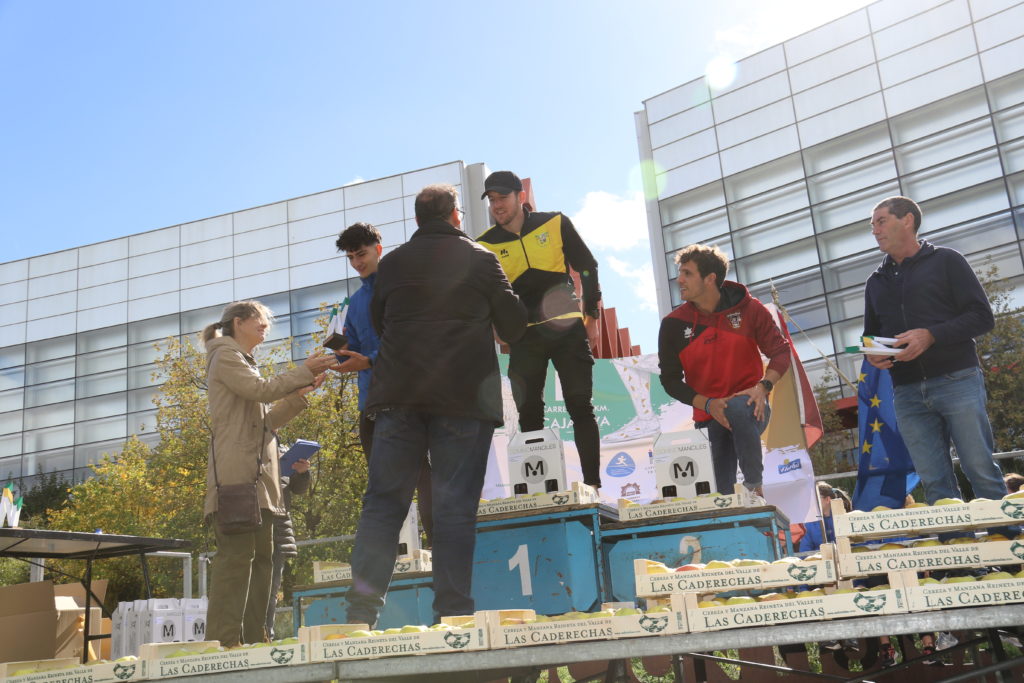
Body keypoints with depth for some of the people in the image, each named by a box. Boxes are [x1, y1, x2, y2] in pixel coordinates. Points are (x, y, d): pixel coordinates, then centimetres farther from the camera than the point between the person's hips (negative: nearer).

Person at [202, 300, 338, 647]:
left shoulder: (243, 362, 30)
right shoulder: (225, 355, 4)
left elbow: (267, 420, 22)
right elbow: (260, 389, -13)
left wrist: (300, 394, 12)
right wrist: (304, 372, -8)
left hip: (257, 475, 9)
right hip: (236, 473, -9)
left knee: (261, 556, 4)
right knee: (237, 553, -15)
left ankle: (254, 639, 5)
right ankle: (223, 641, -16)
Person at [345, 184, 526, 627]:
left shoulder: (392, 263, 11)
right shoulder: (479, 259, 4)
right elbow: (514, 324, 8)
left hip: (399, 395, 2)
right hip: (464, 395, -2)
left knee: (383, 501, 5)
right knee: (455, 507, -1)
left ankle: (362, 608, -2)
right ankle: (452, 614, -2)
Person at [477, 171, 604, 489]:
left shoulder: (555, 224, 1)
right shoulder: (486, 244, 3)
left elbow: (587, 267, 7)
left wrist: (591, 313, 4)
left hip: (568, 329, -1)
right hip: (525, 336, 2)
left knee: (580, 406, -1)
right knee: (529, 413, 2)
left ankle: (593, 483, 4)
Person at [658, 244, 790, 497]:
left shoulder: (748, 309, -4)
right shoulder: (673, 324, -3)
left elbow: (780, 351, 1)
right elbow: (670, 380, 0)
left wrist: (763, 387, -18)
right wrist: (708, 404, -14)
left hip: (749, 409, -2)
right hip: (709, 417, 2)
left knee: (736, 408, -37)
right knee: (722, 493, -7)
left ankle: (754, 484, -19)